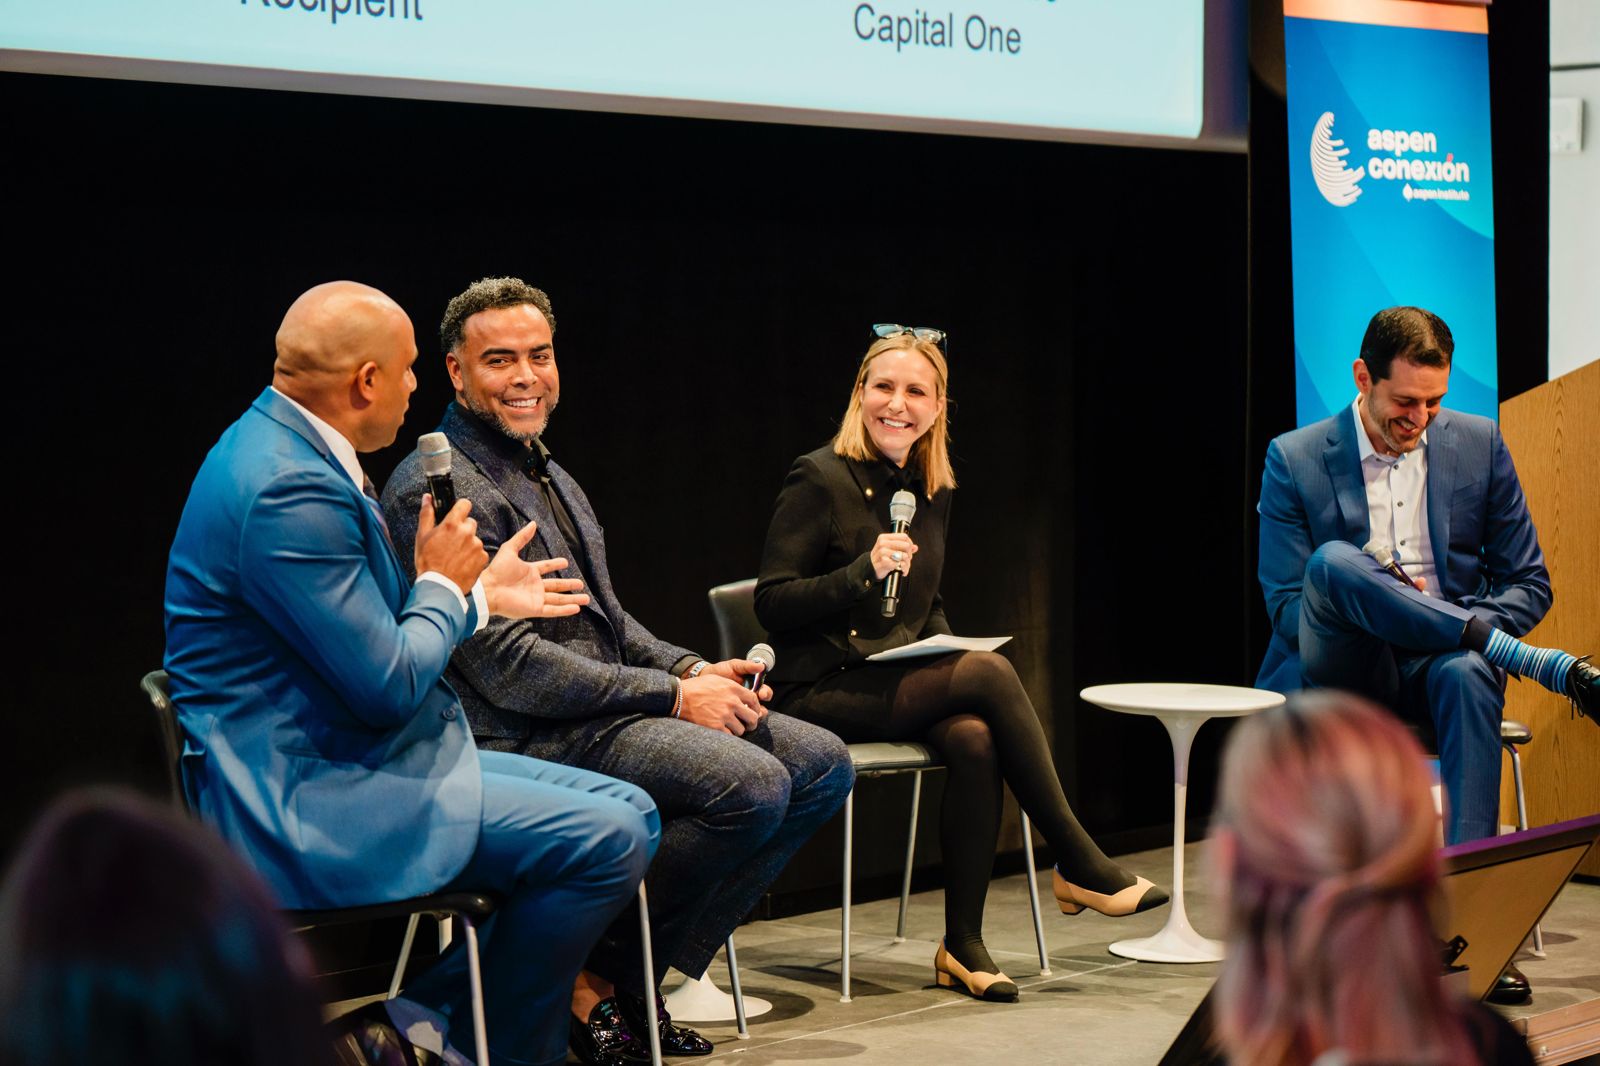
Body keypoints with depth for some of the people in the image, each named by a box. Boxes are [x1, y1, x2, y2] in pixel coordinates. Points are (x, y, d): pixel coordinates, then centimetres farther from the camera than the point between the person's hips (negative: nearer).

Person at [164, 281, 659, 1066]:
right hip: (297, 799, -11)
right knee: (606, 840, -19)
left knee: (628, 812, 7)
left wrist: (478, 595, 20)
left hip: (341, 759, 11)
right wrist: (443, 587, -5)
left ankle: (431, 1003, 7)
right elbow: (387, 684, -22)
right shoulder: (289, 490, -23)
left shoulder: (285, 449, 11)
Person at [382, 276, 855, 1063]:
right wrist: (674, 697, -16)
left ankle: (652, 968, 0)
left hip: (610, 706, 10)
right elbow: (507, 666, -19)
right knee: (753, 784, -27)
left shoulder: (548, 475, 20)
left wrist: (694, 672, 2)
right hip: (525, 738, -10)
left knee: (822, 763, 1)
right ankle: (592, 978, -11)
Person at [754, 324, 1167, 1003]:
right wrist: (864, 571, -24)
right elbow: (772, 604, -11)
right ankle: (1079, 865, -17)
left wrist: (946, 650, 1)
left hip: (902, 683, 6)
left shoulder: (932, 492, 13)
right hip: (820, 692, -6)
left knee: (975, 739, -28)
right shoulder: (819, 479, -7)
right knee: (989, 674, -26)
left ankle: (963, 945, -21)